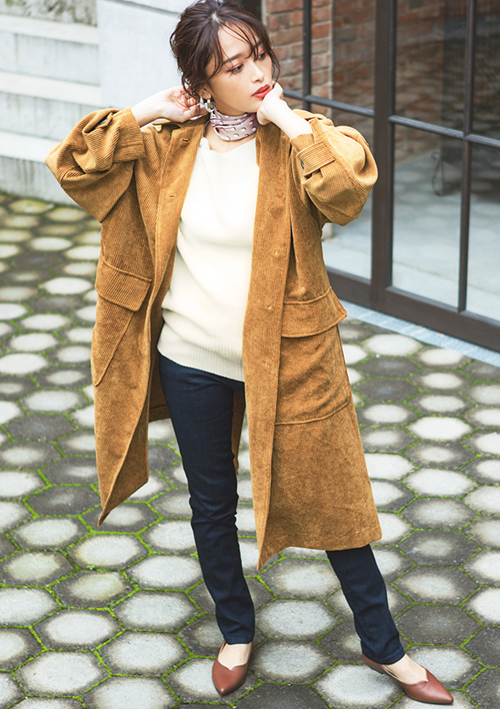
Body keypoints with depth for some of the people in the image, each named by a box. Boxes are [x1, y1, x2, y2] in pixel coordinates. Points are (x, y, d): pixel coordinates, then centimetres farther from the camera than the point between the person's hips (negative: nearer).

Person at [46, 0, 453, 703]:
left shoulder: (300, 140, -10)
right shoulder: (169, 148, -3)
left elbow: (348, 190, -30)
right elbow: (72, 164, -6)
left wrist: (288, 120, -24)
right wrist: (146, 113, -12)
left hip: (287, 359, -2)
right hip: (192, 362, 3)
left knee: (330, 502, 9)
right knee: (212, 505, 18)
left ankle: (383, 646, 28)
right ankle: (237, 632, 42)